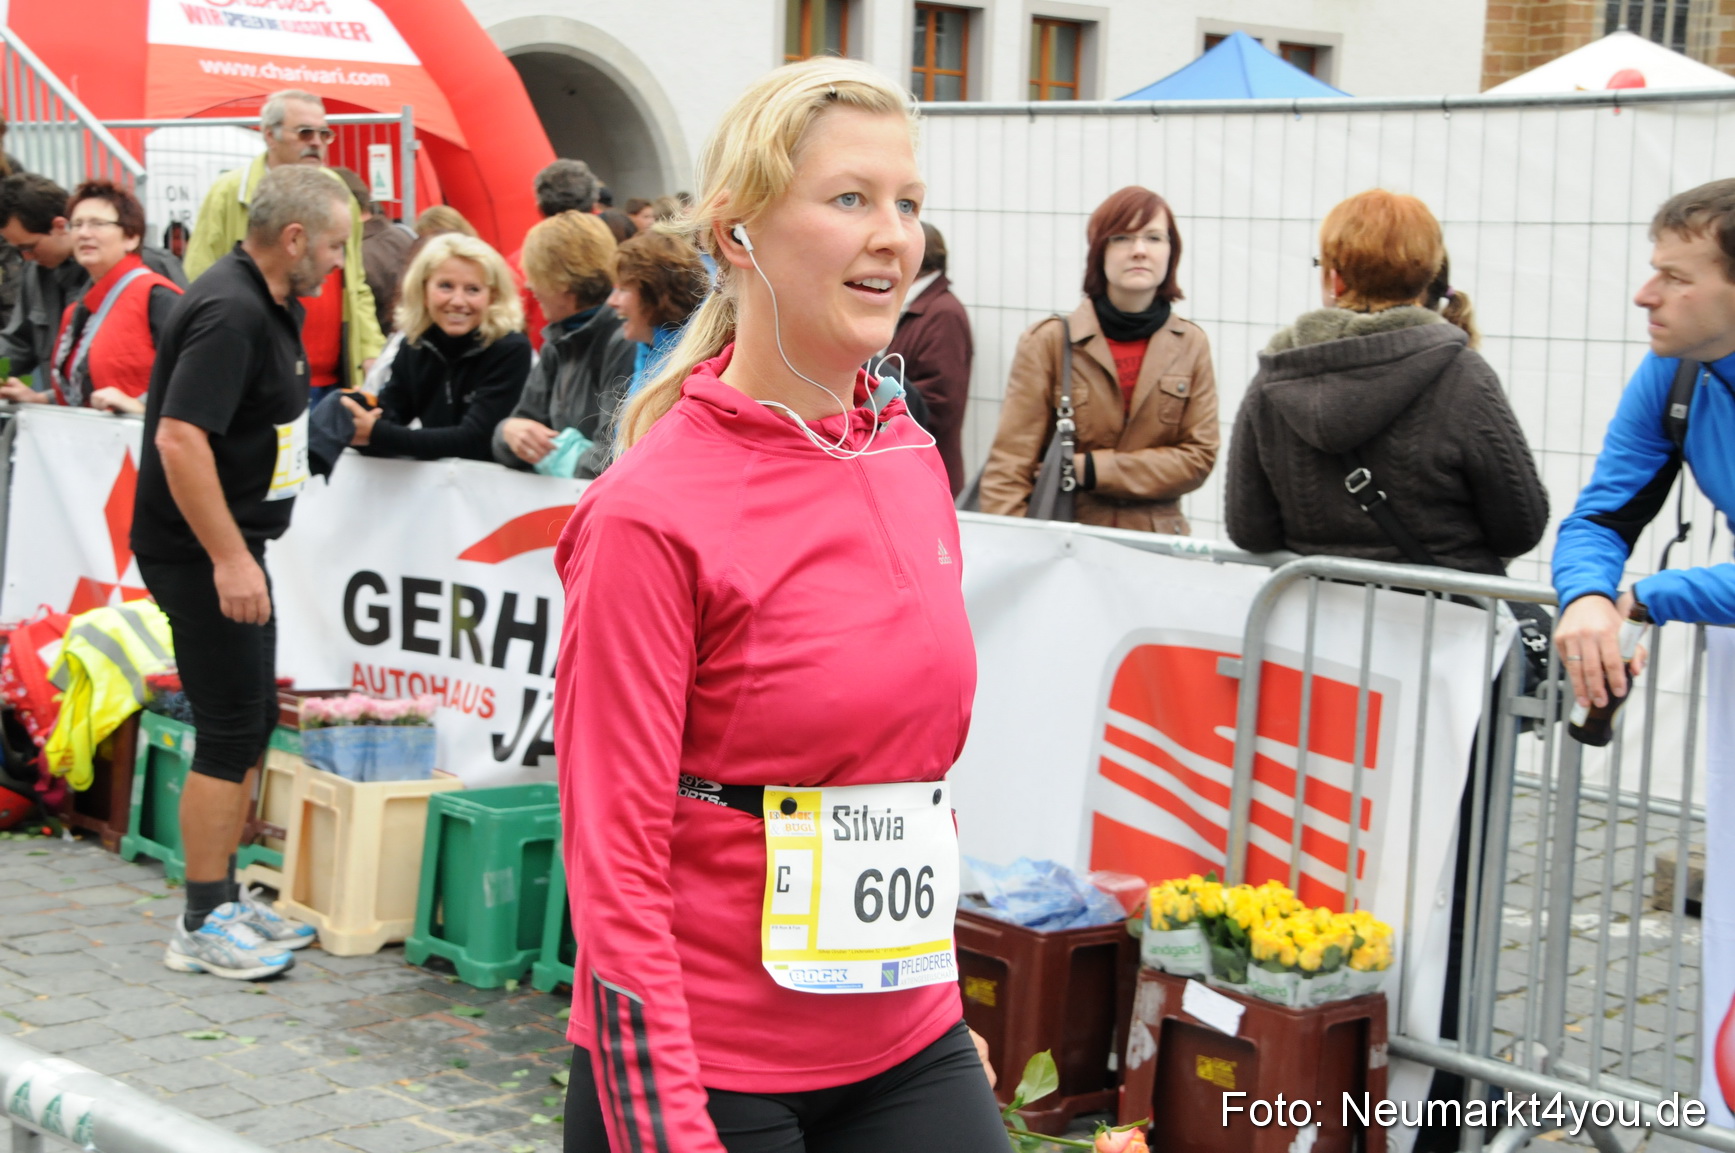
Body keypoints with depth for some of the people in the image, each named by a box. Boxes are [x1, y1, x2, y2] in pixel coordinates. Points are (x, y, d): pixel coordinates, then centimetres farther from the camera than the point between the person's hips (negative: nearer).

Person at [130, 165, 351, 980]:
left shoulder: (270, 306, 11)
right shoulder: (231, 313, -20)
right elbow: (179, 438, -28)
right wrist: (229, 559, -28)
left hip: (233, 545, 10)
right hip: (203, 551, -10)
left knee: (251, 723, 15)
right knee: (231, 730, -5)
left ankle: (224, 895, 25)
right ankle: (203, 924, 3)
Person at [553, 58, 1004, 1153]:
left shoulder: (912, 457, 4)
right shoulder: (653, 513, -15)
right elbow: (614, 860, -14)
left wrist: (942, 994, 16)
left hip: (905, 1049, 6)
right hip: (707, 1063, -5)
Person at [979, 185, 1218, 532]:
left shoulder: (1191, 346, 10)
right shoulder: (1049, 342, 2)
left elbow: (1198, 457, 5)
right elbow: (1009, 465, -3)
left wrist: (1092, 470, -6)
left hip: (1155, 542, 2)